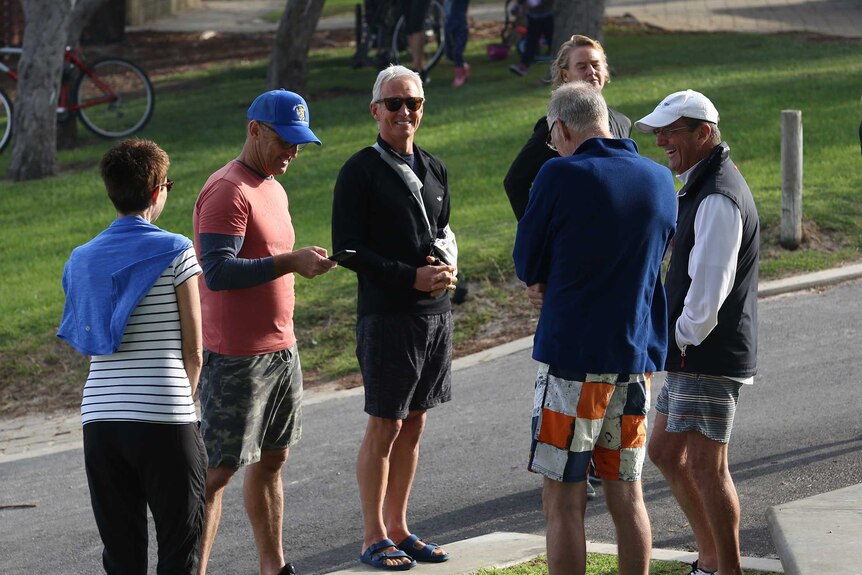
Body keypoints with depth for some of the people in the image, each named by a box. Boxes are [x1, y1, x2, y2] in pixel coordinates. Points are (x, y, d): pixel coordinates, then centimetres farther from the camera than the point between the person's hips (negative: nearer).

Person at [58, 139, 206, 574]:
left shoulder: (81, 260, 11)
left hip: (99, 419, 4)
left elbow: (85, 344, 14)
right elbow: (193, 349, -1)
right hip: (164, 422, -4)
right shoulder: (176, 252, -3)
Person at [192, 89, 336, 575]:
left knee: (272, 459, 14)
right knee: (218, 469, -7)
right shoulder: (227, 191, -15)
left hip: (281, 348, 9)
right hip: (237, 357, -9)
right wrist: (288, 263, -27)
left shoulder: (274, 188, 16)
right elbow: (218, 272, -24)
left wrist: (303, 262, 10)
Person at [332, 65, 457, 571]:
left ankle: (398, 527, 21)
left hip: (436, 314, 6)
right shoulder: (360, 171, -8)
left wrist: (447, 267, -1)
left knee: (414, 425, 11)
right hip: (386, 315, -6)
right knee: (384, 428, -2)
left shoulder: (434, 169, 12)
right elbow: (348, 248, -11)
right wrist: (411, 278, -18)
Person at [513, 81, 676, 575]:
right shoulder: (660, 180, 5)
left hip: (573, 356, -6)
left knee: (564, 501, 1)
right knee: (627, 495, 13)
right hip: (637, 357, 6)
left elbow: (527, 263, -5)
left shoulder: (561, 176, -13)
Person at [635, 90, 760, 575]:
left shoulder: (719, 199, -19)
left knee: (705, 467, -7)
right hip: (691, 354, 11)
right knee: (666, 452, 16)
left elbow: (709, 287, -23)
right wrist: (678, 340, 13)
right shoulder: (700, 187, 15)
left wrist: (684, 336, -11)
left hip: (709, 356, -11)